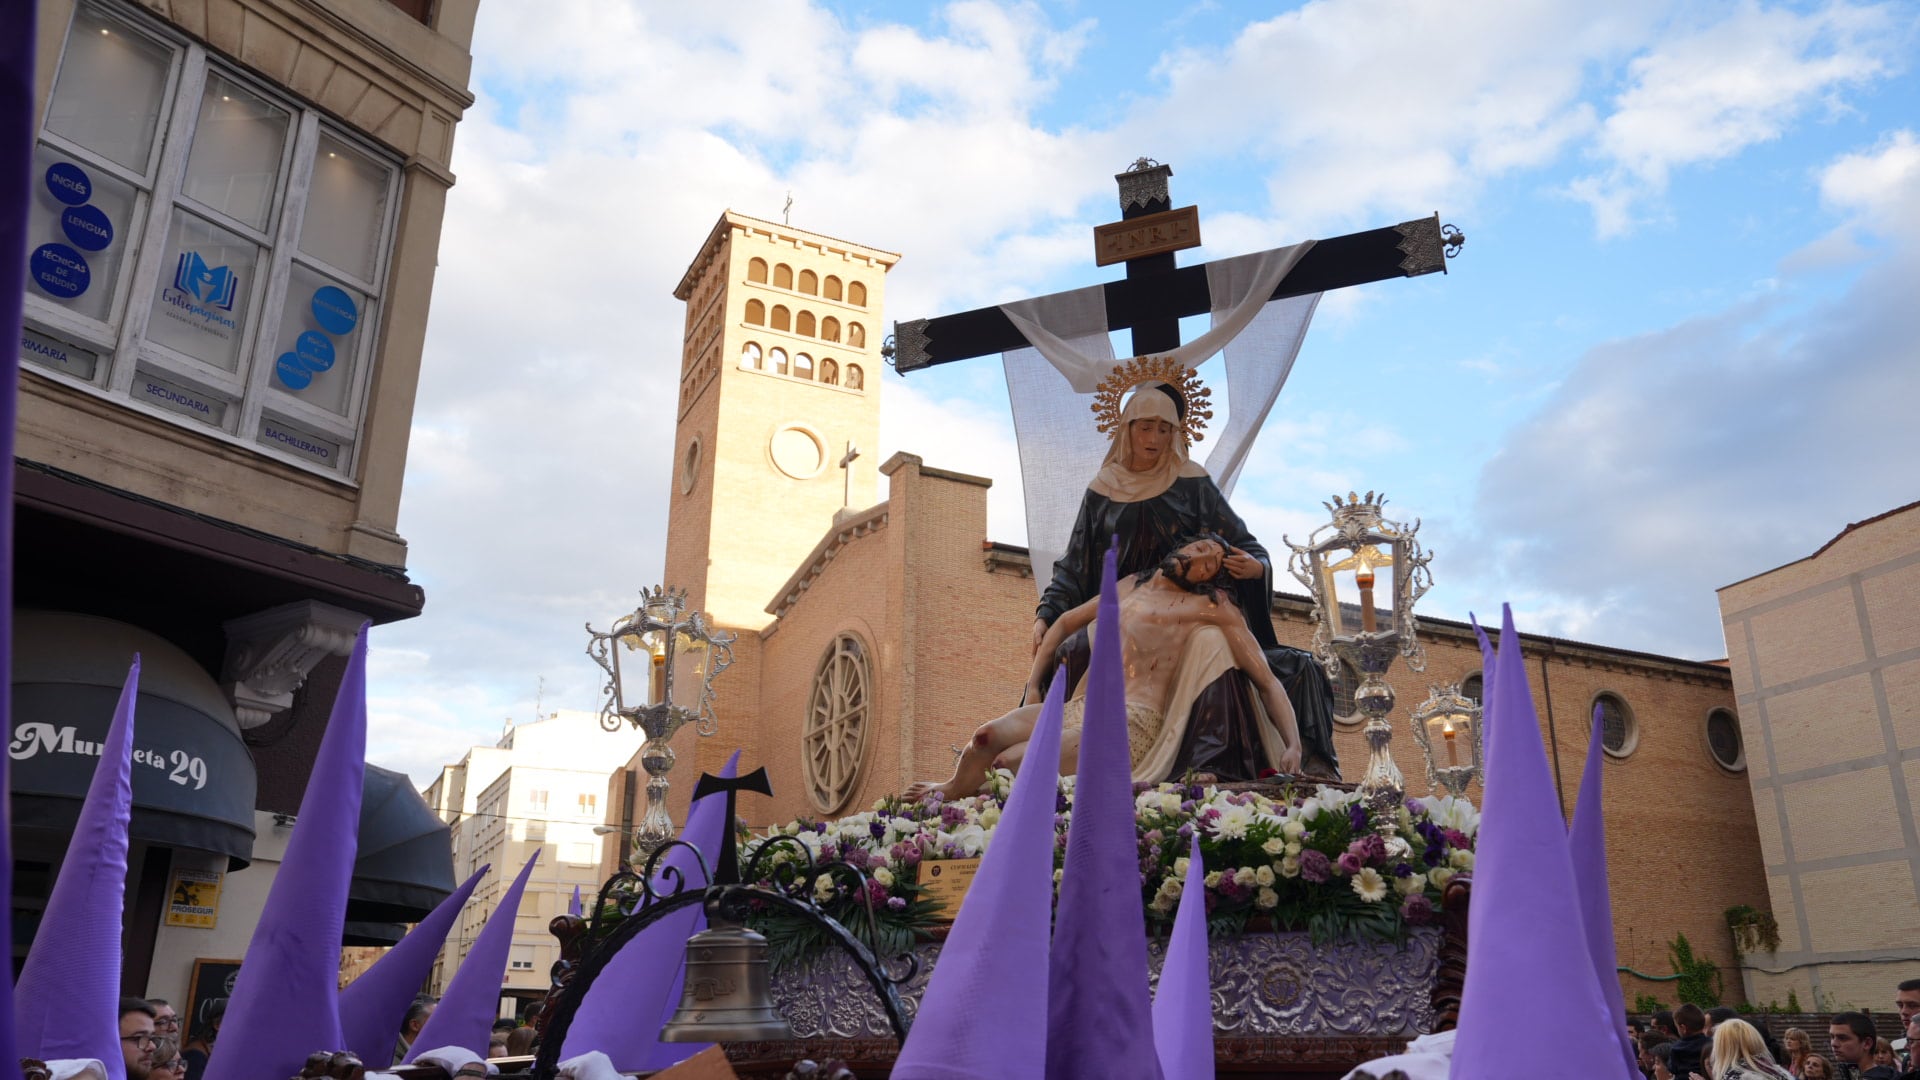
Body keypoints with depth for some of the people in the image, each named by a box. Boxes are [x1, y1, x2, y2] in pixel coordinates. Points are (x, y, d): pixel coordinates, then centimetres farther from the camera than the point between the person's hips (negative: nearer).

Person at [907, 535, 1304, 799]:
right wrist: (1032, 688, 20)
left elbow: (1267, 681, 2)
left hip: (1132, 724, -5)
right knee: (988, 736, -21)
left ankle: (952, 793, 8)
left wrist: (1293, 747, -12)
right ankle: (948, 793, 9)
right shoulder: (1131, 586, 21)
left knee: (1010, 762, -25)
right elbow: (1065, 623, 30)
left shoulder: (1210, 608, 4)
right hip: (1084, 708, 5)